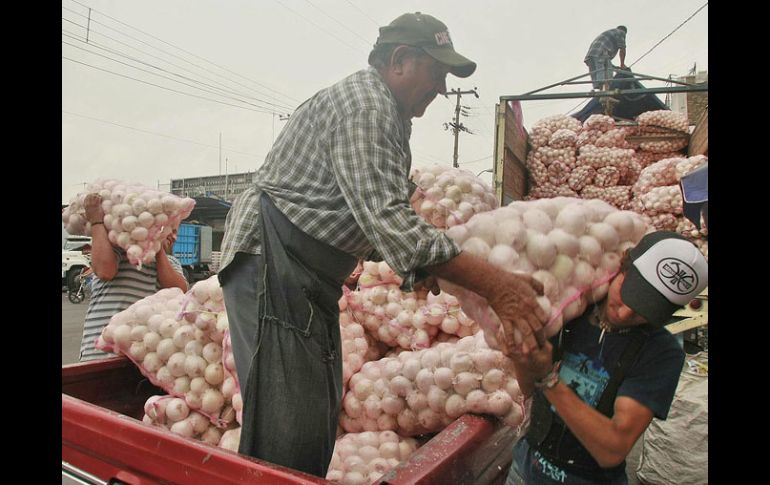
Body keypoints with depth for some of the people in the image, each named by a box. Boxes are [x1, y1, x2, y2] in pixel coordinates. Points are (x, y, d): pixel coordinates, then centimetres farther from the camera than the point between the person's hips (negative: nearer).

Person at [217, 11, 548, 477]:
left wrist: (420, 263, 7)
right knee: (289, 425, -9)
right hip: (272, 260, -10)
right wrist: (491, 282, -30)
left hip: (310, 276, 11)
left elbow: (377, 215, 21)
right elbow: (385, 219, -28)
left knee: (320, 410, 14)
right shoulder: (364, 103, -15)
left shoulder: (388, 115, 19)